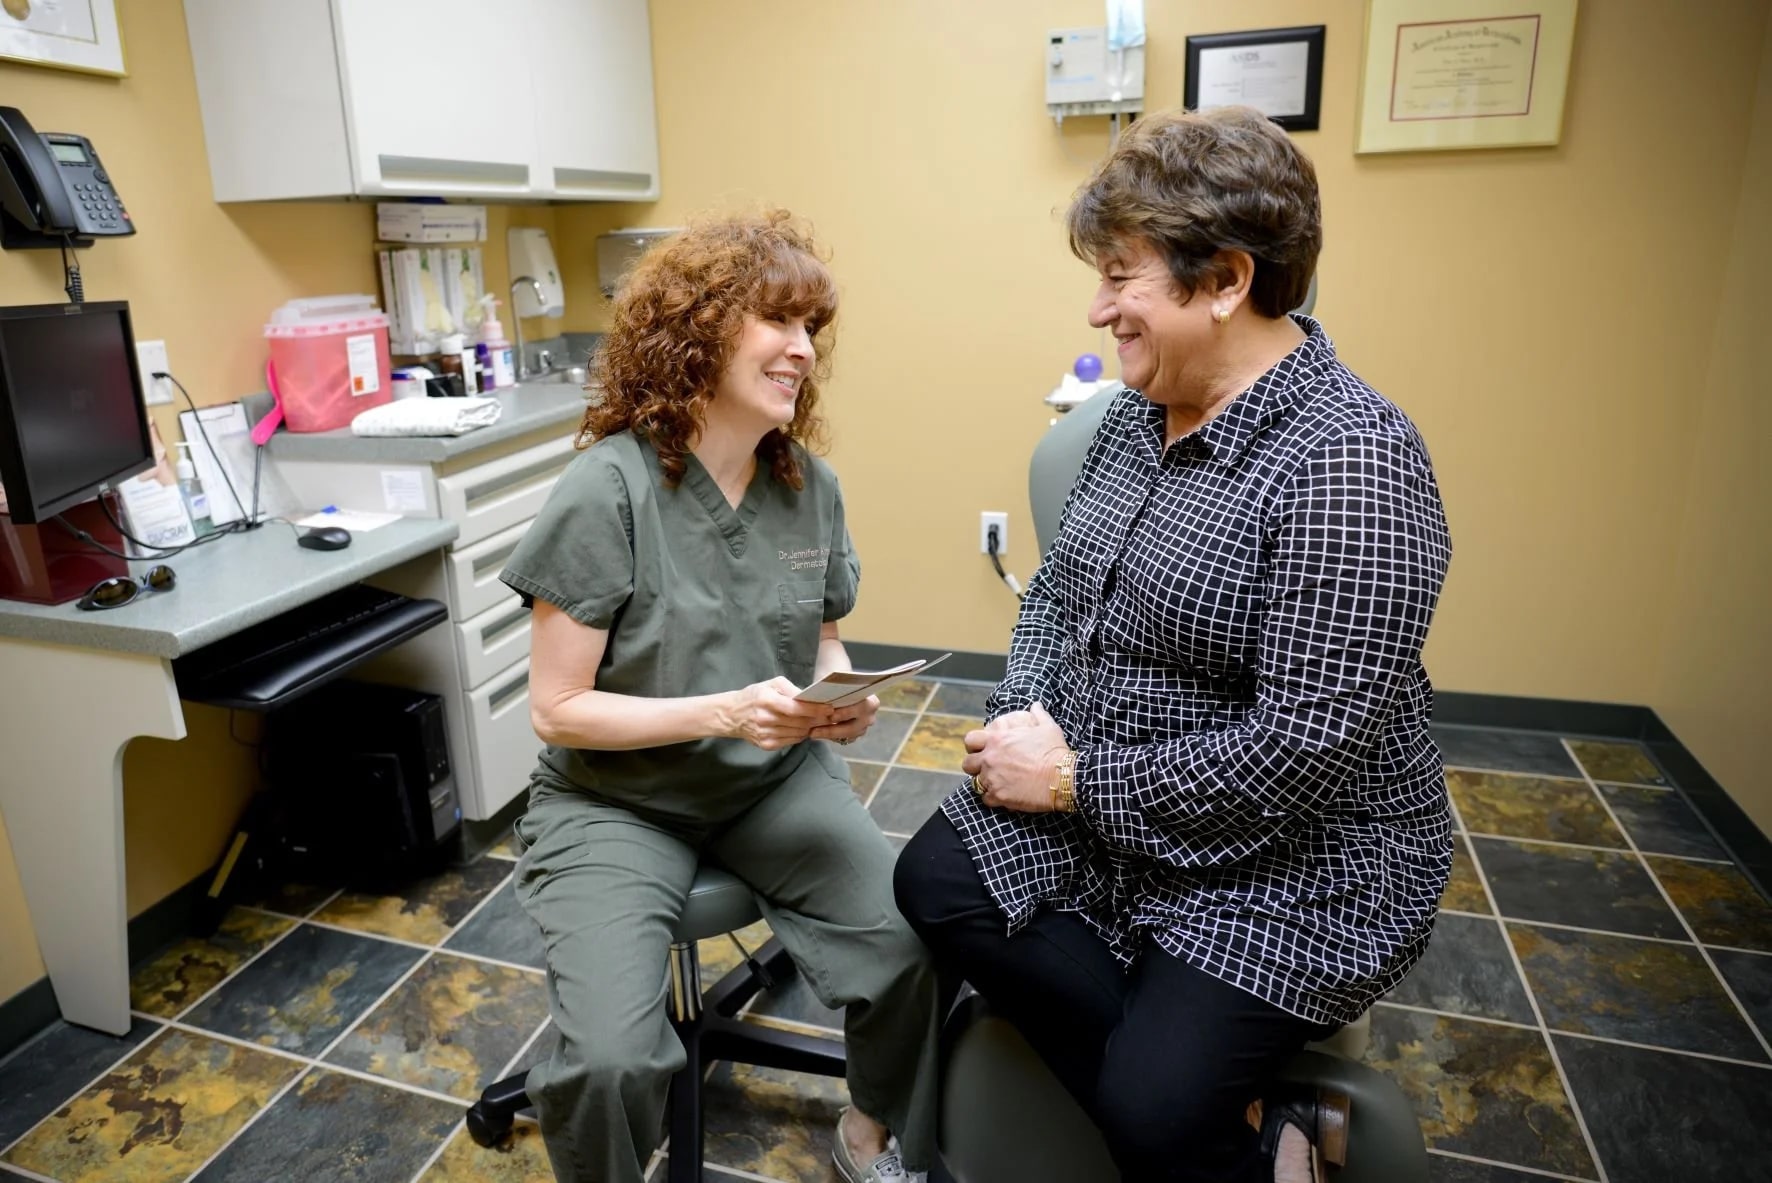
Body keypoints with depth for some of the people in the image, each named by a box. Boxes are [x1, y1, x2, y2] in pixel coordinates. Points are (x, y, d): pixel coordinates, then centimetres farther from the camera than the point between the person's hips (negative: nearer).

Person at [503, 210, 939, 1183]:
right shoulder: (607, 491, -19)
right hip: (614, 799, -4)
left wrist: (841, 692, -13)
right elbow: (558, 709, -15)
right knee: (610, 1062, -23)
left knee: (911, 943, -15)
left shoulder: (809, 484, -3)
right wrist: (726, 712, -27)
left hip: (773, 779, 4)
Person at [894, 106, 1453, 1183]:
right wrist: (1024, 720, -8)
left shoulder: (1347, 462, -24)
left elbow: (1308, 748, -27)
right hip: (1097, 799, 8)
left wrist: (1077, 779, -20)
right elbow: (1058, 587, 11)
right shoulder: (1140, 413, 1)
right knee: (936, 880, -4)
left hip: (1289, 864, -8)